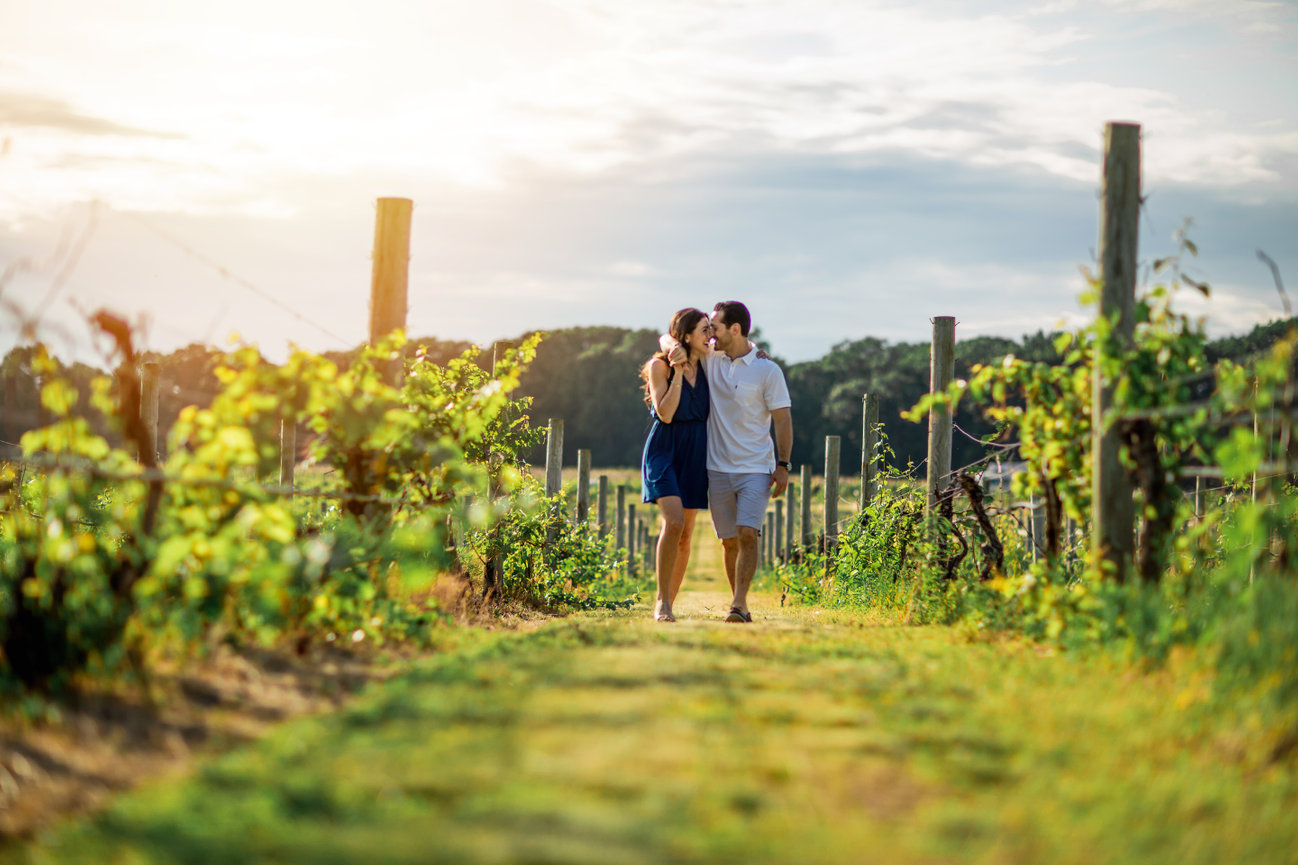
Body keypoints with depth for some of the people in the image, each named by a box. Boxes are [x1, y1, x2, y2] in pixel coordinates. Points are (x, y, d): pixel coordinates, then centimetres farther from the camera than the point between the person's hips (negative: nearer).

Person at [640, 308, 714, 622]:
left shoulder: (706, 365, 7)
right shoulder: (660, 366, -7)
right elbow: (666, 414, -14)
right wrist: (678, 371, -16)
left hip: (695, 454, 5)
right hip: (664, 450, -5)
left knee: (685, 535, 4)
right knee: (674, 520, -23)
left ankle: (668, 604, 14)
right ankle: (662, 599, -13)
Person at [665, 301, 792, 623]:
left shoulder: (767, 370, -5)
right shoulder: (710, 360, 6)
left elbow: (783, 418, -3)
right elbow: (666, 339, 16)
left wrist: (783, 465, -9)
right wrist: (675, 346, -8)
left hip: (756, 469, -4)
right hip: (718, 468, 4)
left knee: (747, 534, -17)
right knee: (729, 541, 7)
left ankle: (739, 605, -20)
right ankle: (741, 606, 16)